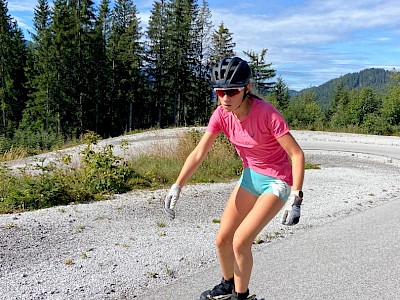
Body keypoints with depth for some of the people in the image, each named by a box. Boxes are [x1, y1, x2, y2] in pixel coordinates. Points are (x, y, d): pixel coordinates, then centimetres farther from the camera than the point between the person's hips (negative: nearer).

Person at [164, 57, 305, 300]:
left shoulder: (266, 113, -27)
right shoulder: (221, 114, -12)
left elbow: (297, 154, -24)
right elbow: (199, 154, -12)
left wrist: (295, 198, -30)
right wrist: (177, 187, -19)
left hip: (277, 181, -6)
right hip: (251, 176, 6)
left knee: (240, 241, -14)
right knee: (222, 240, 7)